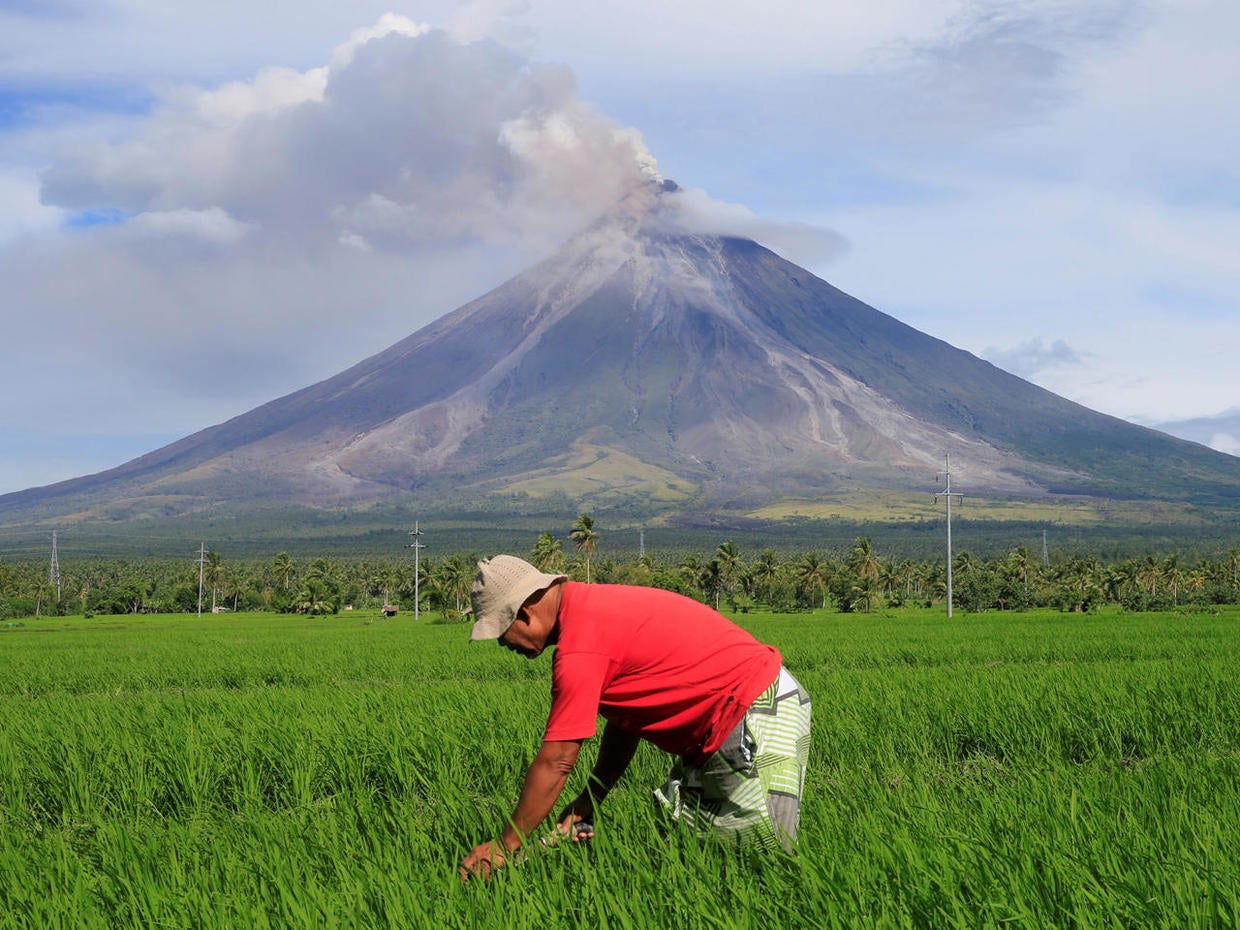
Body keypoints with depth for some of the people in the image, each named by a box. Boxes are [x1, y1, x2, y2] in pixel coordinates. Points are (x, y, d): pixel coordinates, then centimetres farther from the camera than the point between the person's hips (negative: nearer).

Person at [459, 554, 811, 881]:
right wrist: (587, 803, 11)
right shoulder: (592, 608, 10)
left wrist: (504, 846, -9)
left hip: (759, 716, -10)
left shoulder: (581, 646, -21)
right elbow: (623, 722, 15)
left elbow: (555, 762, -18)